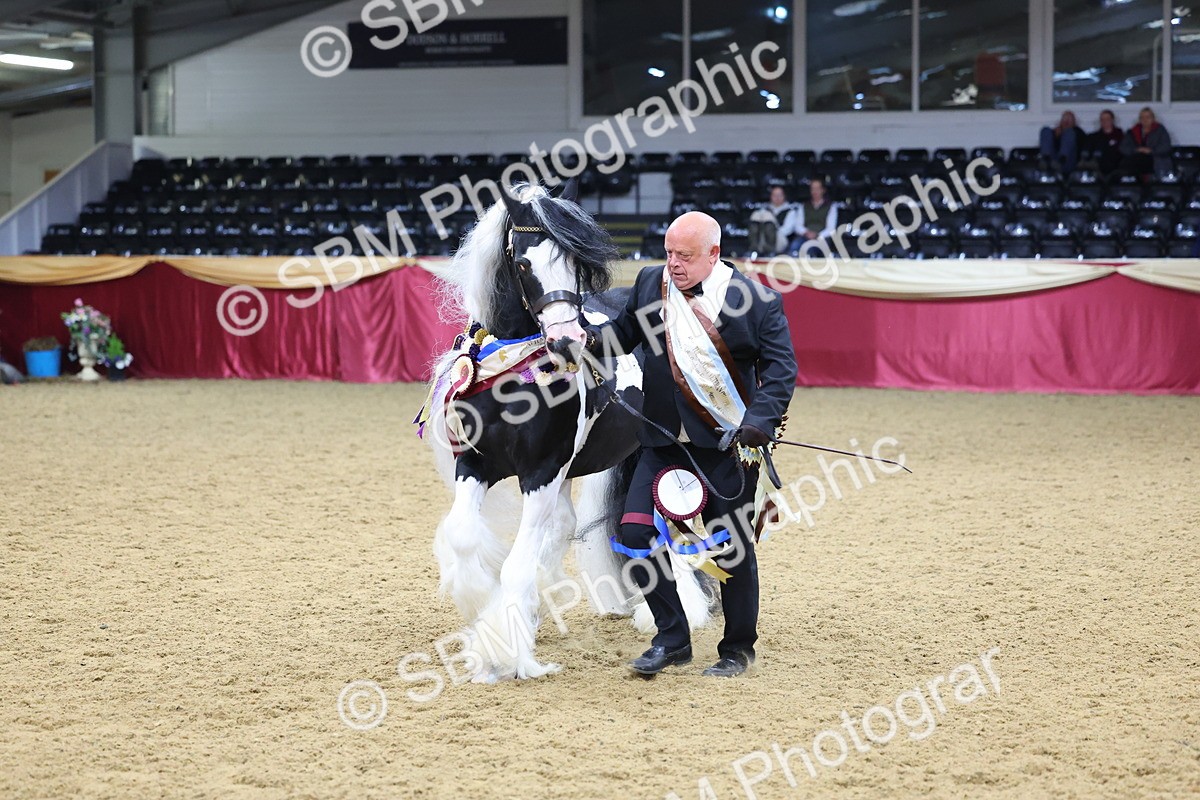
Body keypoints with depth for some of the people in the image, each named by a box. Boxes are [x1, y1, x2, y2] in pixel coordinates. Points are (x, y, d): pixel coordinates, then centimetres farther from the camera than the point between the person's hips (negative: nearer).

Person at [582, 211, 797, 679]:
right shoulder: (651, 284, 4)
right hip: (665, 441, 4)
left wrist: (760, 421, -19)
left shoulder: (757, 299, -7)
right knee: (635, 535, -5)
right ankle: (672, 639, 10)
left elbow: (781, 367, -7)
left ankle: (738, 649, 23)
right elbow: (626, 331, 16)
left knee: (733, 548, 4)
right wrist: (594, 339, -6)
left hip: (728, 445, -4)